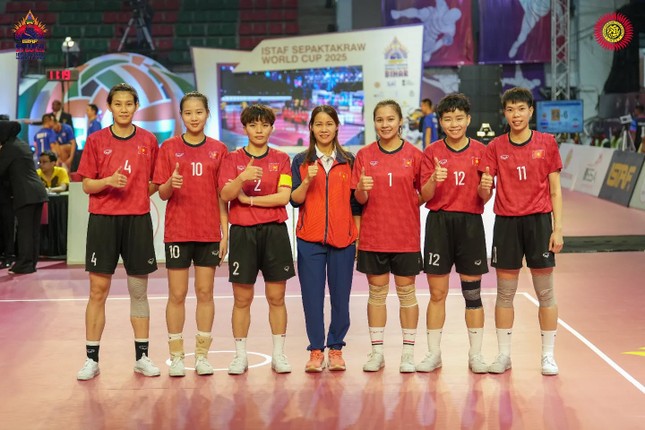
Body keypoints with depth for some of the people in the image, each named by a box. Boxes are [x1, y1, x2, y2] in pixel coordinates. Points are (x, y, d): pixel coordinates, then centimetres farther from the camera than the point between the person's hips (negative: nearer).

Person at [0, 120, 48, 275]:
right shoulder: (22, 144, 18)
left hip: (25, 195, -8)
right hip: (38, 192, 8)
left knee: (25, 230, -5)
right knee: (34, 230, 9)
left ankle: (24, 265, -4)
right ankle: (32, 263, 13)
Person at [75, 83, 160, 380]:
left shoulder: (148, 141, 6)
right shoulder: (96, 140, 3)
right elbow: (87, 185, 2)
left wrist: (143, 191, -9)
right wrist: (108, 182, -16)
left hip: (138, 220, 1)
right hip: (103, 220, -1)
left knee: (139, 291, 6)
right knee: (98, 291, -1)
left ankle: (142, 356, 14)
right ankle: (91, 359, 7)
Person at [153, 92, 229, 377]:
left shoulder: (218, 149, 5)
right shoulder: (169, 147, 2)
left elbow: (222, 196, 6)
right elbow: (162, 193, 1)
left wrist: (225, 233, 0)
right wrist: (170, 184, -22)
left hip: (209, 232, 1)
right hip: (177, 231, -1)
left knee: (205, 293, 5)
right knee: (177, 294, 1)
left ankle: (202, 355, 12)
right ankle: (176, 356, 10)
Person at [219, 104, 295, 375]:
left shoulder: (281, 159, 7)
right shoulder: (233, 159, 5)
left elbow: (284, 196, -5)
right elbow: (225, 194, -8)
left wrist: (248, 199, -8)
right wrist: (243, 178, -26)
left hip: (274, 231, 1)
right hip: (242, 232, 0)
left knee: (276, 297, 4)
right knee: (242, 298, 3)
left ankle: (278, 355, 12)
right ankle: (240, 356, 12)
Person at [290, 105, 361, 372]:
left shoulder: (349, 161, 7)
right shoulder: (301, 161, 6)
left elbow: (356, 203, 9)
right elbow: (295, 200, -1)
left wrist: (359, 237, 5)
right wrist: (307, 181, -18)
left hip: (343, 238, 0)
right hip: (309, 239, 0)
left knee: (340, 295, 2)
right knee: (312, 296, -1)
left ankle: (336, 348, 14)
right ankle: (316, 350, 8)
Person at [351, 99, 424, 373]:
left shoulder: (414, 154, 1)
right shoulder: (365, 155, 2)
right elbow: (359, 199, 0)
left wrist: (412, 204, -11)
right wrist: (361, 189, -20)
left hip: (406, 235, -1)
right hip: (373, 235, 1)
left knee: (406, 292, 5)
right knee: (376, 292, 6)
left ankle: (408, 352, 13)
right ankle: (377, 352, 14)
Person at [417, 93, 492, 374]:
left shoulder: (480, 151, 3)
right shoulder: (432, 152, 3)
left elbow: (485, 197, 4)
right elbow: (424, 196, -1)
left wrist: (485, 188, -19)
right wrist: (434, 180, -21)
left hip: (470, 223, 0)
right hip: (439, 223, 0)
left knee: (472, 292, 4)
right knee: (437, 292, 3)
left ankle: (476, 355, 12)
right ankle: (433, 353, 12)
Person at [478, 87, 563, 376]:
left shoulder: (546, 143, 2)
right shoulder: (495, 147, 4)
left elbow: (555, 190, 3)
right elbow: (485, 193, 1)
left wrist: (557, 229, -3)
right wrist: (484, 187, -23)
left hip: (539, 221, -1)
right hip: (506, 222, 1)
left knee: (545, 292, 2)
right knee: (505, 292, 5)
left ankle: (548, 356, 11)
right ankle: (504, 355, 14)